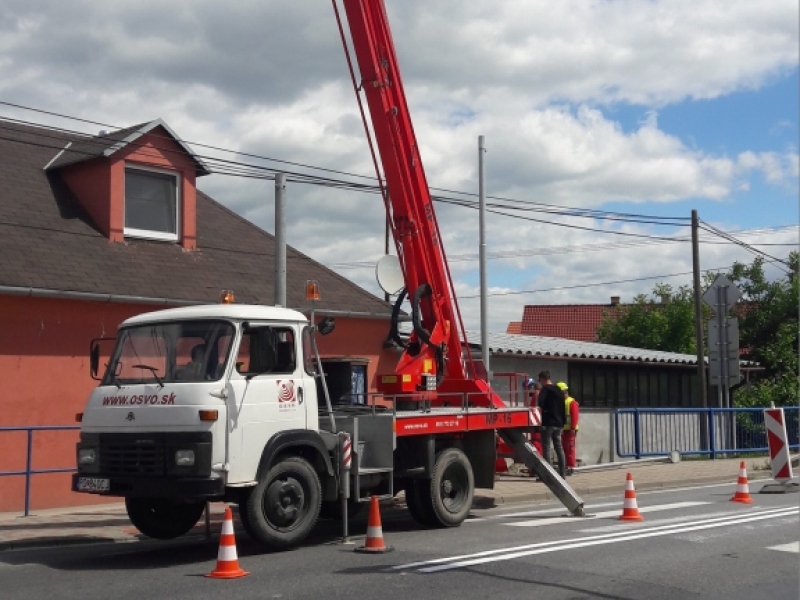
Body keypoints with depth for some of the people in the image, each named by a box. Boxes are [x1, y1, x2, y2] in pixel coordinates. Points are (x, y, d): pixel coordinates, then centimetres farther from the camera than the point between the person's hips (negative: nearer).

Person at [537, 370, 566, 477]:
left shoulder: (545, 389, -8)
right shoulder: (558, 390, 16)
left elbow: (540, 402, -25)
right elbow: (563, 407, 17)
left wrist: (544, 408, -5)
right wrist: (563, 422, 18)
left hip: (548, 423, -8)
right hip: (559, 423, 8)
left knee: (546, 448, -6)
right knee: (559, 448, 11)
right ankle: (562, 473, 11)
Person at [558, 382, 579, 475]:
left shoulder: (572, 402, -8)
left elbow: (575, 416, -14)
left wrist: (573, 428, -18)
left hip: (570, 429, -7)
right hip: (563, 429, 7)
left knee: (570, 448, -6)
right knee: (565, 448, 11)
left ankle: (571, 467, -2)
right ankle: (568, 466, 19)